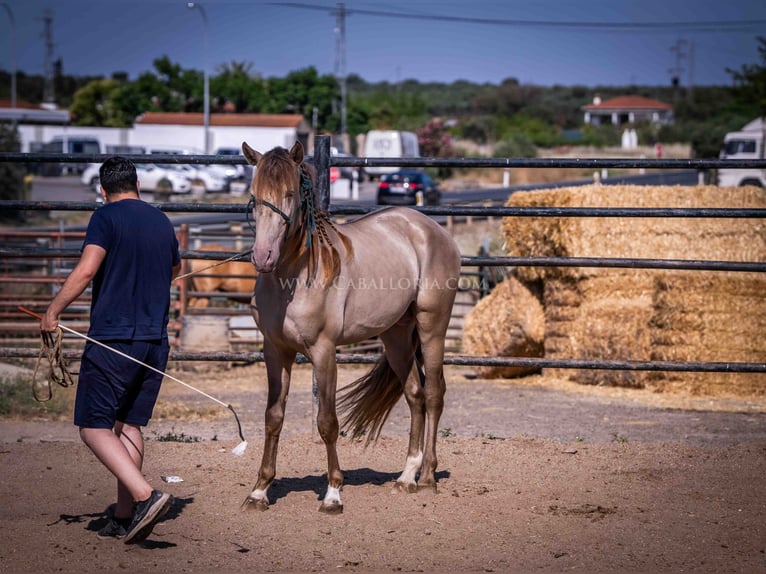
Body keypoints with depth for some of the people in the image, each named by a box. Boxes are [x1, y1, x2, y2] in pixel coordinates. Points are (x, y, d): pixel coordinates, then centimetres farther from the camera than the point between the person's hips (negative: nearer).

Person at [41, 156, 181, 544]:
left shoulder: (106, 217, -6)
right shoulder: (162, 222, 13)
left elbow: (86, 269, -20)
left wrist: (53, 311, -12)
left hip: (113, 338, -6)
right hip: (155, 341, 6)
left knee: (94, 426, -3)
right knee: (129, 425, 14)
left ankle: (146, 496, -20)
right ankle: (124, 518, 12)